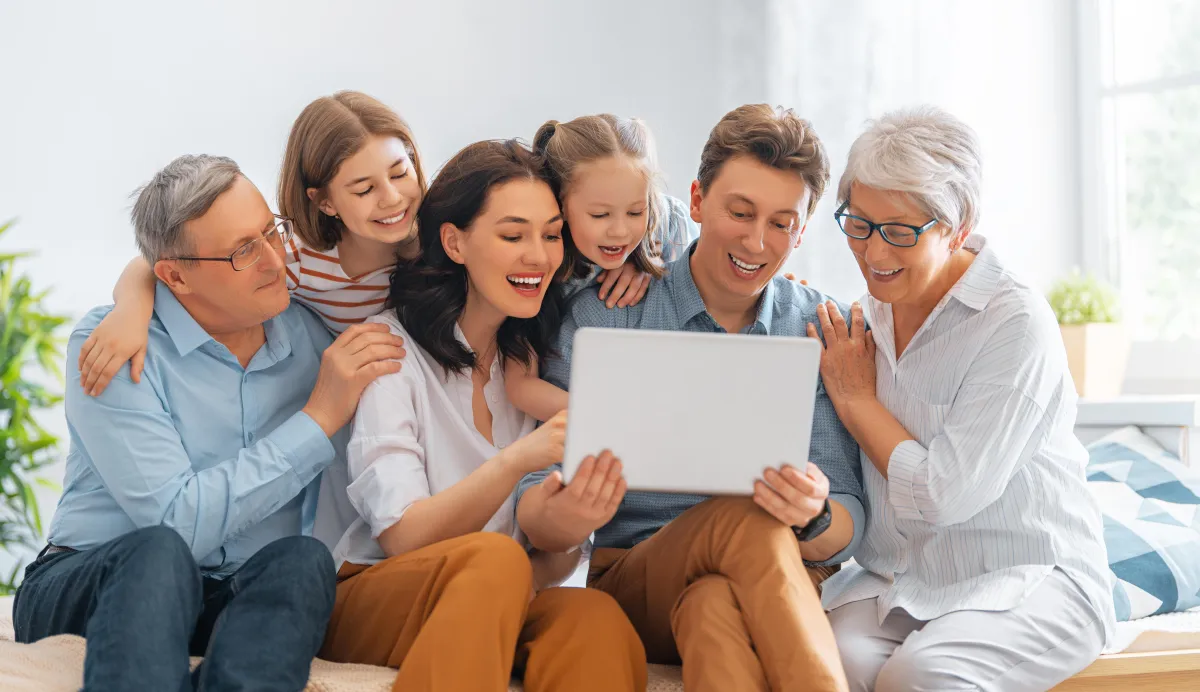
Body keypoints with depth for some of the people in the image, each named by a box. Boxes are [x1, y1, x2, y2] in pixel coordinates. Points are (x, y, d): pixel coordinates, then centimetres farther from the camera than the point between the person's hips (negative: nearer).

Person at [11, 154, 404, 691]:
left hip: (248, 605, 4)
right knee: (161, 552, -36)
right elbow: (179, 523, -20)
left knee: (302, 559, -30)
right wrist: (319, 419, -16)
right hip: (83, 592, -3)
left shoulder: (313, 338, 7)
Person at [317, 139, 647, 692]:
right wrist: (515, 461, -30)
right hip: (370, 600, -3)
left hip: (497, 612, 3)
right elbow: (402, 537, -14)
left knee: (596, 618, -31)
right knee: (494, 558, -35)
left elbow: (546, 565, 8)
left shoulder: (531, 357, 13)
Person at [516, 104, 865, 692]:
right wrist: (560, 520, -32)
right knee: (747, 522, -34)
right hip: (630, 578, -1)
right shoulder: (602, 318, 1)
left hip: (783, 588, 1)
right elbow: (536, 507, -5)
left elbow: (846, 528, 2)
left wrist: (814, 519, -25)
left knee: (713, 605, -37)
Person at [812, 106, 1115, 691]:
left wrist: (855, 399, -6)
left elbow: (943, 495, -19)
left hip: (1028, 578, -4)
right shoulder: (873, 314, 8)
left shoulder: (1016, 324, -14)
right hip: (897, 580, 5)